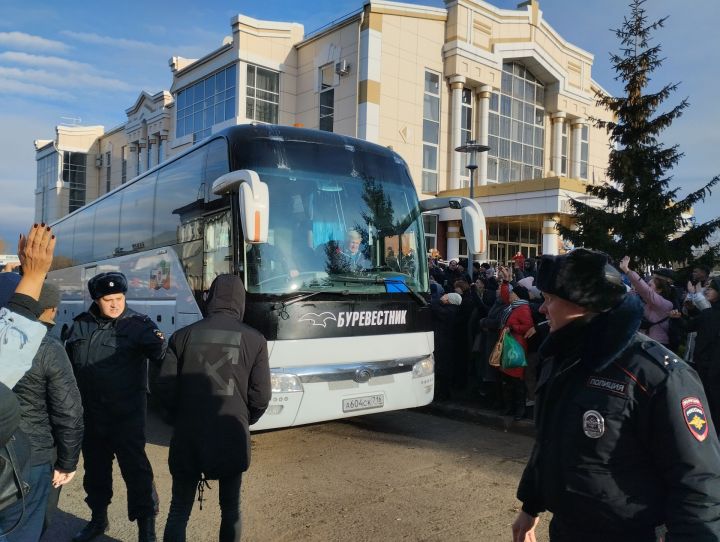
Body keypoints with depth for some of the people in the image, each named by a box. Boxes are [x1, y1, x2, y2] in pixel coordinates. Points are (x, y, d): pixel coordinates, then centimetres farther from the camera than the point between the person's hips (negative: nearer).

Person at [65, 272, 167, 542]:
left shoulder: (138, 324, -9)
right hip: (90, 413, 5)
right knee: (95, 466, 20)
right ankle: (98, 518, 41)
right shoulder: (81, 325, 3)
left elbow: (157, 353, -24)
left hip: (127, 414, -5)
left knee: (135, 467, -3)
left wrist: (160, 345, -48)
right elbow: (67, 362, 15)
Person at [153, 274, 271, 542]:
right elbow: (260, 397, -6)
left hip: (188, 437, 1)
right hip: (232, 437, -1)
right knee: (231, 508, 18)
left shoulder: (183, 335, -2)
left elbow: (163, 387, -2)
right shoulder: (254, 339, -6)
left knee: (179, 510, 14)